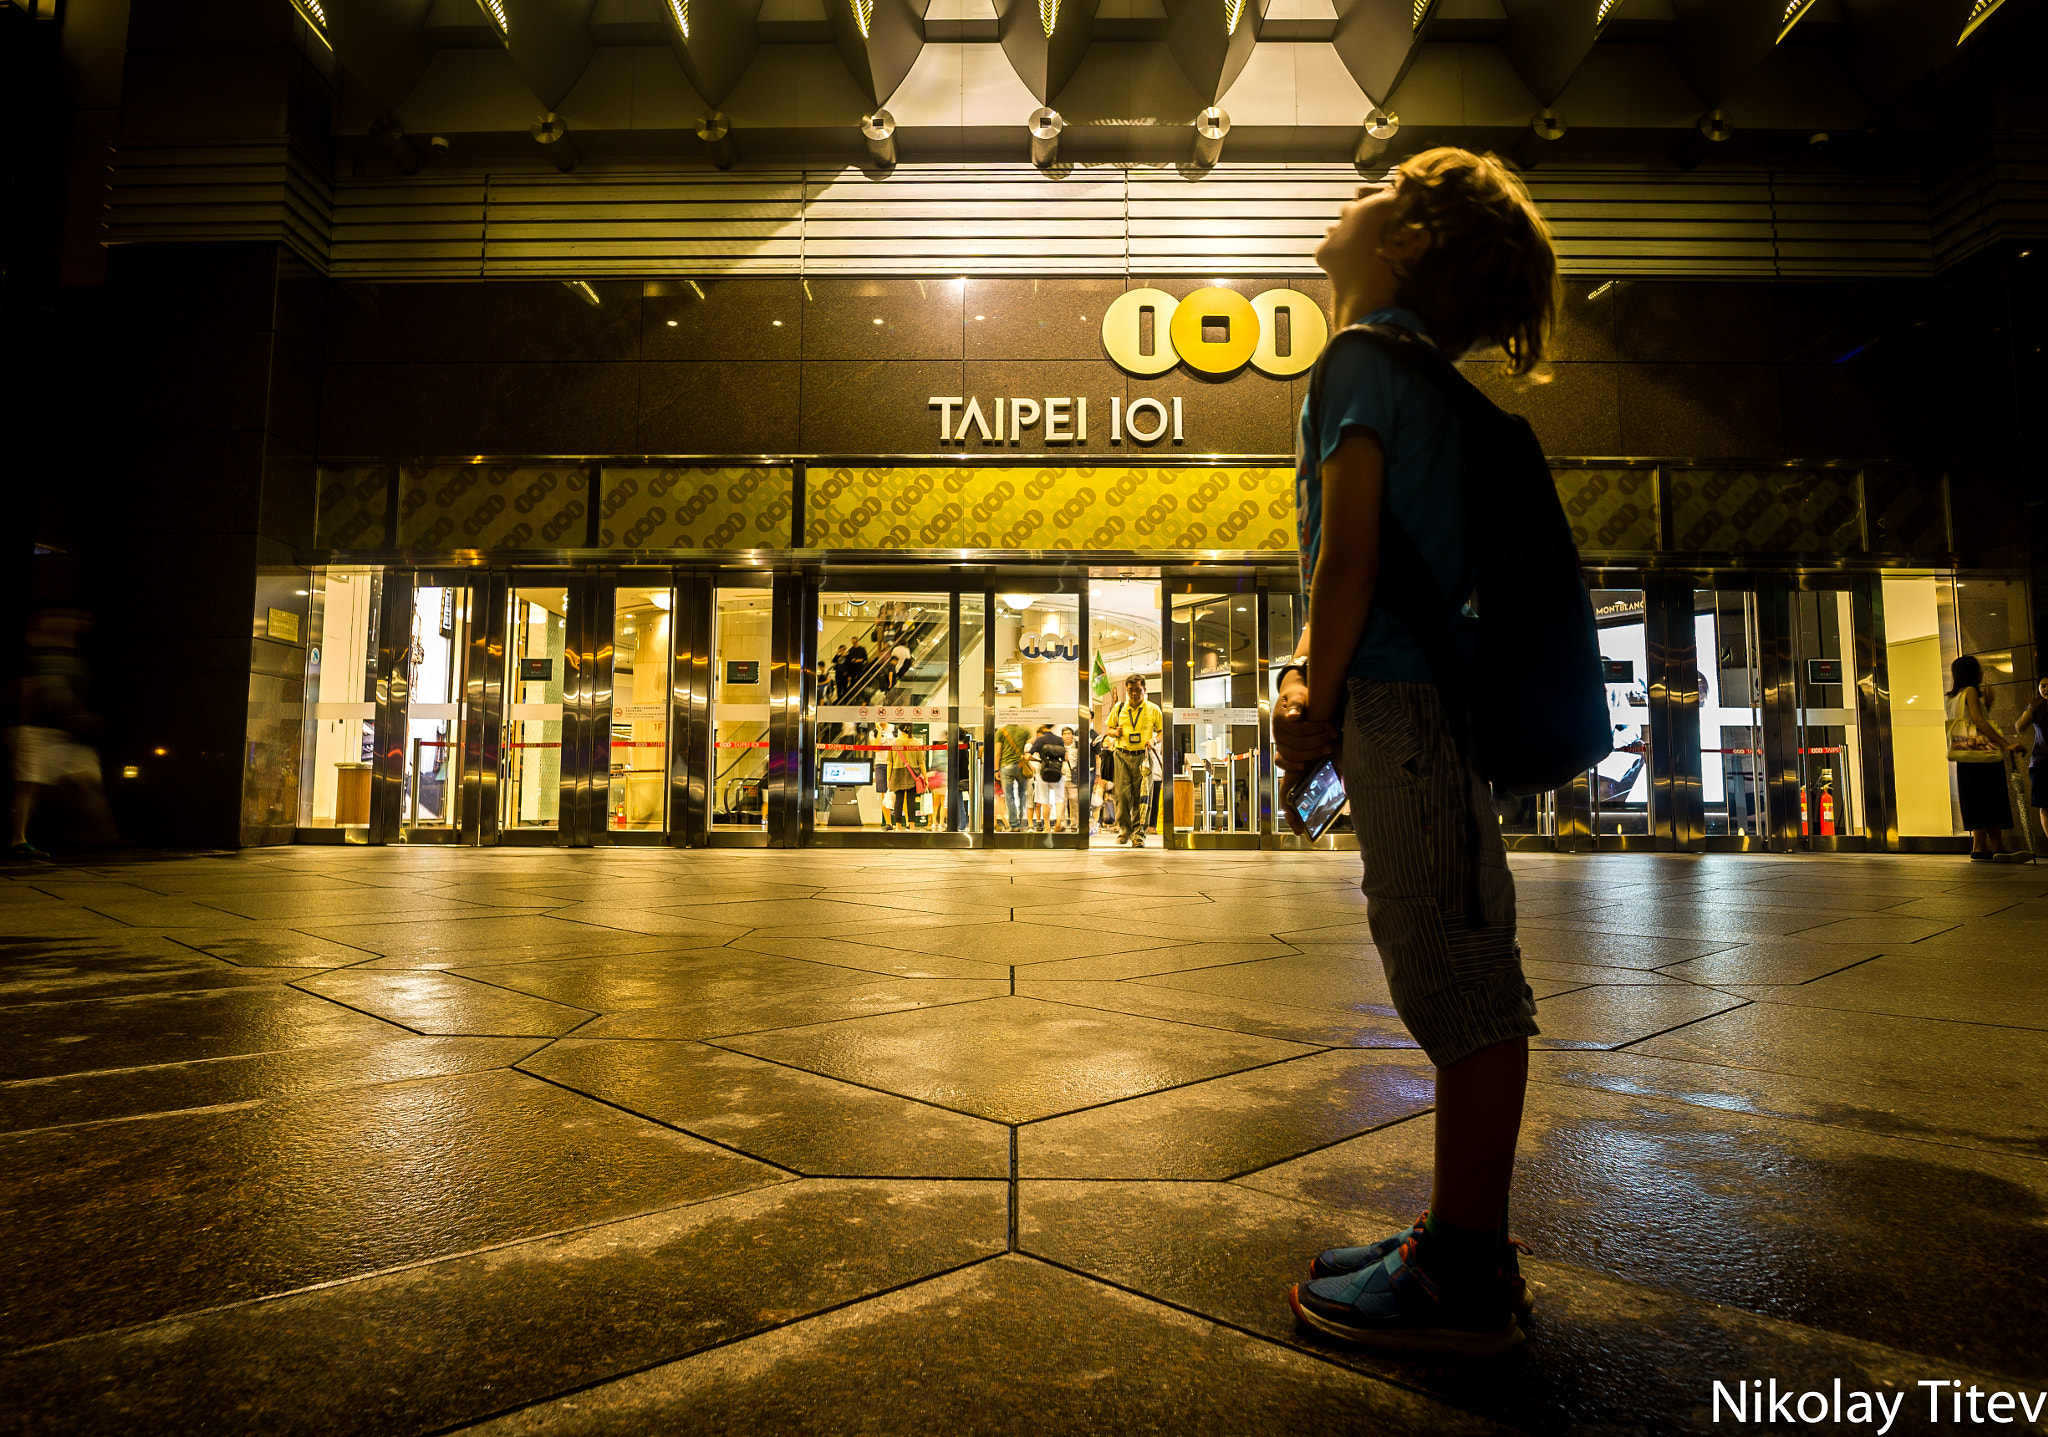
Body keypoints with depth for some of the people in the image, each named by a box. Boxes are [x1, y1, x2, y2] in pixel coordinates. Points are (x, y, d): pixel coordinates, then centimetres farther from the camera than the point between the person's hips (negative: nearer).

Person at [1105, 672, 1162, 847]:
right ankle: (1124, 829, 12)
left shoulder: (1153, 709, 6)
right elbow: (1109, 728, 20)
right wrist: (1115, 732, -3)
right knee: (1122, 794, -6)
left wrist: (1154, 741, -11)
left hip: (1143, 756, -1)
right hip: (1122, 755, 1)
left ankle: (1138, 833, 5)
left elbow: (1163, 731, 10)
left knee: (1140, 796, -3)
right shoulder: (1119, 708, 10)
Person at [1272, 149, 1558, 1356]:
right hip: (1426, 704, 10)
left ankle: (1466, 1280, 7)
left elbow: (1349, 554, -15)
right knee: (1458, 983, 13)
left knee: (1464, 988, -4)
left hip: (1407, 708, -10)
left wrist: (1317, 708, -9)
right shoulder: (1418, 371, 24)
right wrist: (1307, 672, 12)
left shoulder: (1367, 356, -6)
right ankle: (1464, 1243, 26)